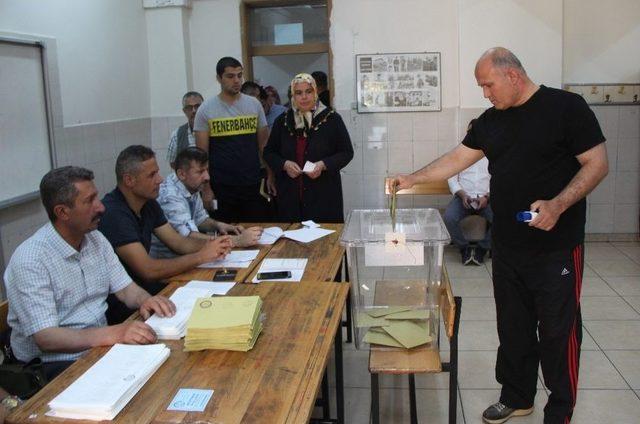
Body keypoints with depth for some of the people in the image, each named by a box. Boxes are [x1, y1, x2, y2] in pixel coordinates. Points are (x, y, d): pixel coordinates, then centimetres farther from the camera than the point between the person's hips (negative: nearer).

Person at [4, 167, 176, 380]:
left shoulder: (96, 239, 3)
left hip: (99, 345, 7)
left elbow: (125, 288, 8)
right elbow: (45, 338, -24)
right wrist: (113, 334, -36)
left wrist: (145, 300, -16)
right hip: (55, 362, -7)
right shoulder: (30, 260, -19)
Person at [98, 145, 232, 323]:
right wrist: (201, 256, -21)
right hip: (116, 304, -8)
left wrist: (212, 245, -11)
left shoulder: (148, 204, 6)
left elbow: (179, 242, 9)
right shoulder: (113, 214, -23)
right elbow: (148, 270, -27)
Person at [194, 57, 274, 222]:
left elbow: (264, 145, 9)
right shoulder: (206, 109, -1)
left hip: (253, 184, 2)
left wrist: (270, 176, 2)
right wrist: (206, 188, -5)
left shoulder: (254, 104, 5)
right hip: (221, 188, -2)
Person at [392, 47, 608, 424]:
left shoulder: (565, 106, -8)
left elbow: (598, 164, -11)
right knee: (513, 327, 14)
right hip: (508, 247, 6)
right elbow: (456, 159, 13)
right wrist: (412, 179, 5)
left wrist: (558, 205, -22)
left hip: (557, 247, -5)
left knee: (558, 329, 4)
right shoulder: (490, 121, 9)